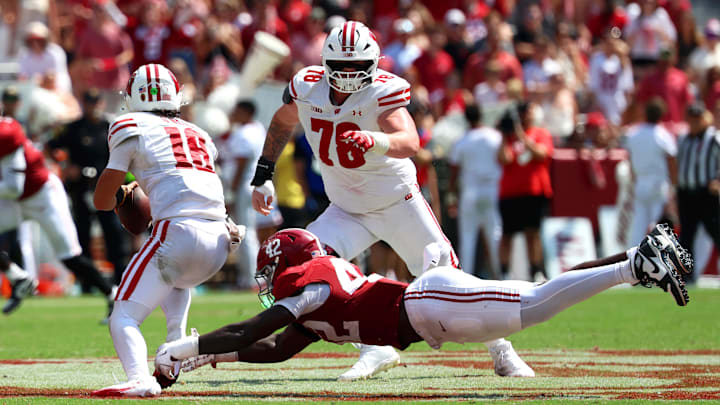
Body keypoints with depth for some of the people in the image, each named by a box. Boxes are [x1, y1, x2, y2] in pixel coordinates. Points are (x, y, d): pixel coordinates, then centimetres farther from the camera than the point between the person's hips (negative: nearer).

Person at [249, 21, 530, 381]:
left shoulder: (382, 92, -24)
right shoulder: (307, 88, -11)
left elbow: (409, 142, -41)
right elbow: (282, 123, 12)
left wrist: (374, 141, -62)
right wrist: (263, 176, 10)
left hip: (399, 203, -4)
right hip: (347, 211, 4)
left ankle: (502, 350, 19)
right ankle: (375, 350, -14)